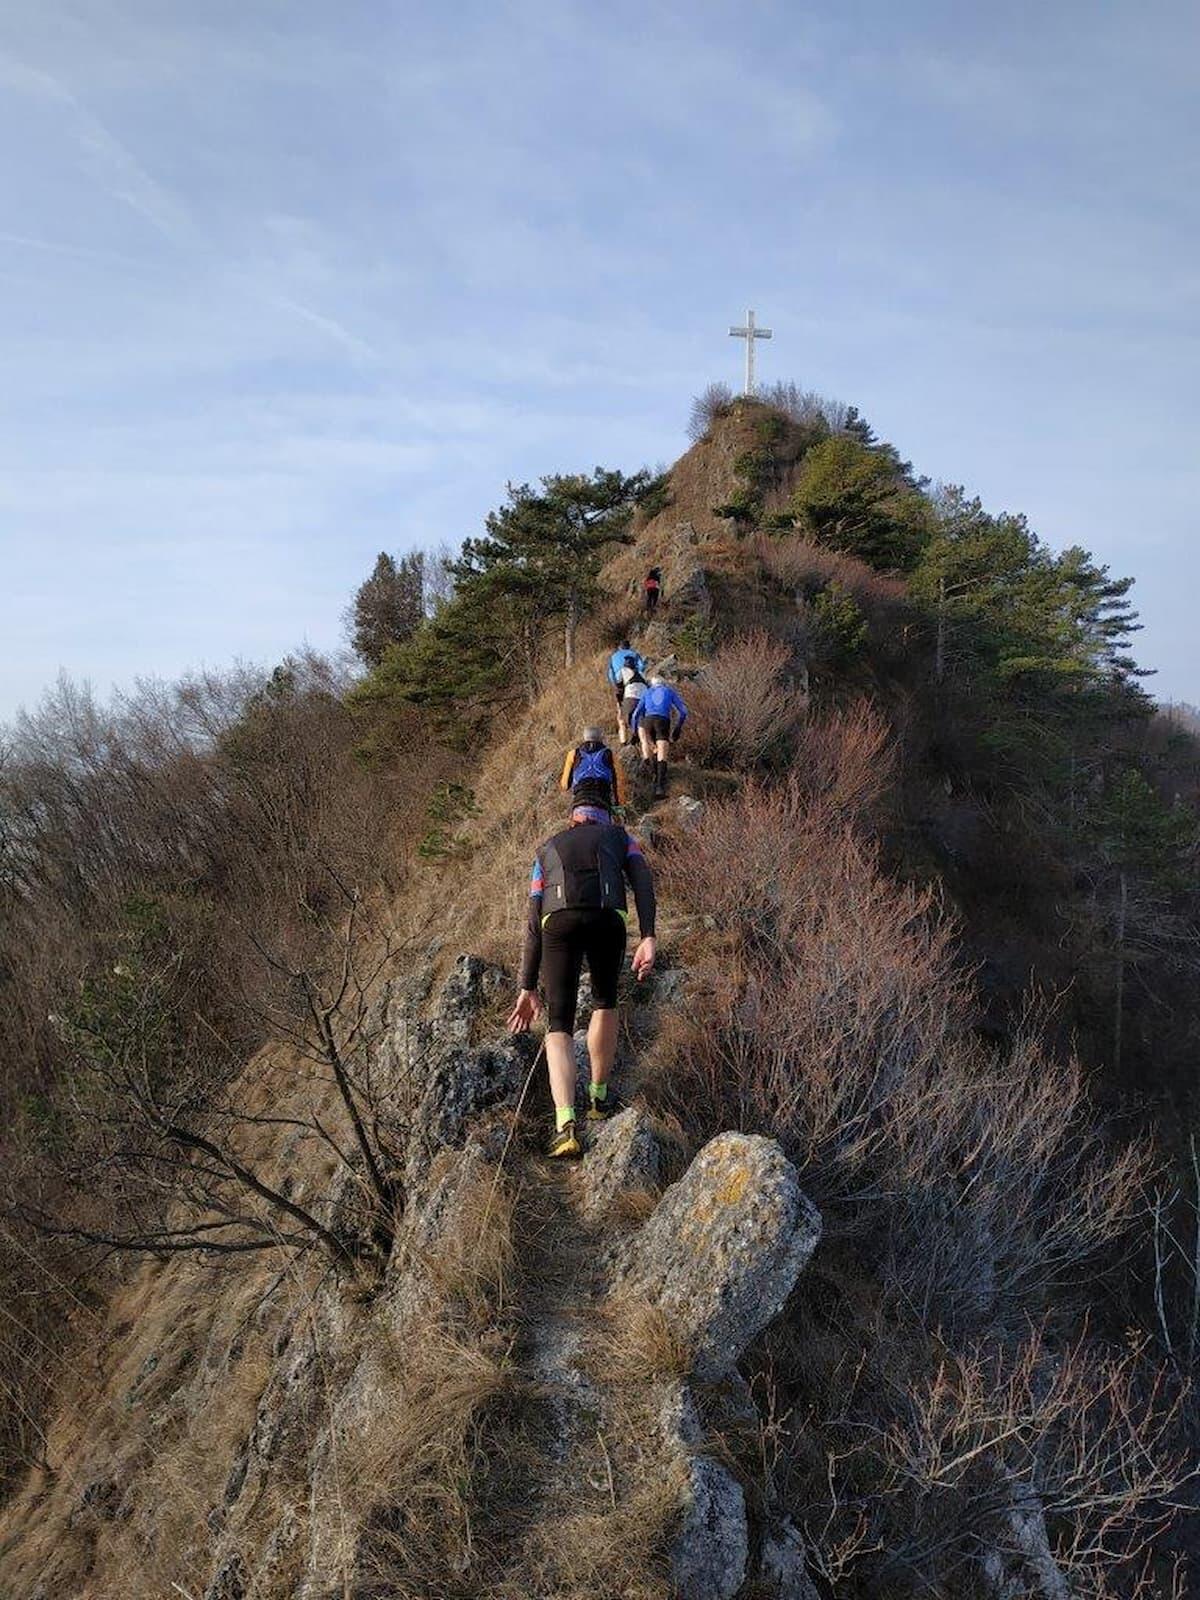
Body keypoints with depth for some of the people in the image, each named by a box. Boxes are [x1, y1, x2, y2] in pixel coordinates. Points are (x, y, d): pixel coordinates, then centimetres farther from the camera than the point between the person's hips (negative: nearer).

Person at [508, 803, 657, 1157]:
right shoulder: (620, 837, 32)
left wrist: (528, 988, 29)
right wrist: (648, 938, 0)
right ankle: (598, 1097, 35)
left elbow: (534, 923, 29)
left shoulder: (547, 851, 35)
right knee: (605, 1002, 27)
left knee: (559, 1027, 6)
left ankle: (565, 1124, -13)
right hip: (607, 920, 0)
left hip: (559, 923, 0)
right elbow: (643, 881, 10)